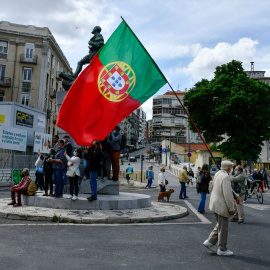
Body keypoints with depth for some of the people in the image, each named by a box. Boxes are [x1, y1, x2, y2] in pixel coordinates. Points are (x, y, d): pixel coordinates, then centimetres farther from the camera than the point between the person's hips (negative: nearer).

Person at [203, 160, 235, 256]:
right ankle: (222, 249, 17)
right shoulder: (225, 177, -22)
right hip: (221, 206, -9)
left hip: (215, 204, 9)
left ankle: (210, 242, 23)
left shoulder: (218, 174, 7)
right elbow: (227, 194, -23)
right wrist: (231, 208, -15)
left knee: (220, 225, 22)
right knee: (223, 228, 5)